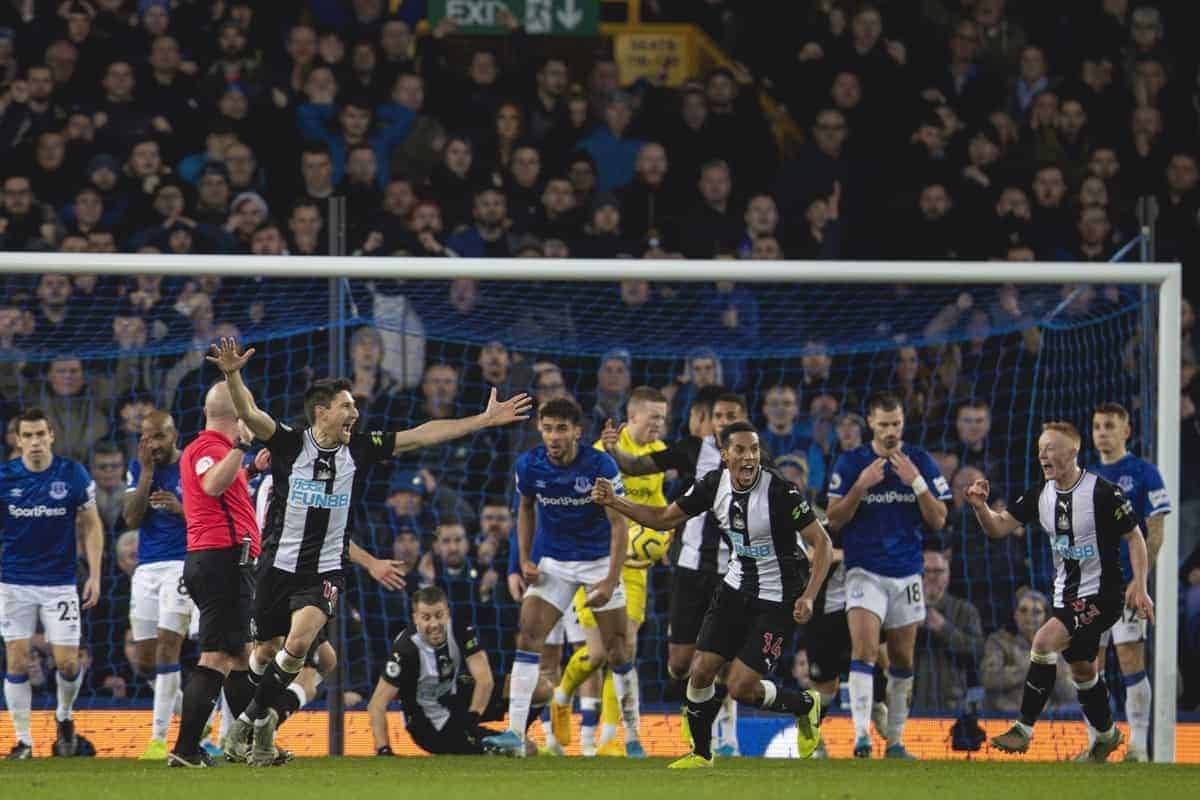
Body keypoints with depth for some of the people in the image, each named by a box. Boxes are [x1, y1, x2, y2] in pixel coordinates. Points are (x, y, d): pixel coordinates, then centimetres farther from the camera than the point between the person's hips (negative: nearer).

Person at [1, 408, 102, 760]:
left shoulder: (73, 475, -5)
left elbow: (90, 526, 4)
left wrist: (95, 575, -2)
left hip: (60, 583, 0)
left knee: (67, 663, -4)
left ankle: (64, 718, 26)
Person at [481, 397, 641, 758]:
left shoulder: (600, 466, -20)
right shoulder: (529, 465, -10)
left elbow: (619, 525, -17)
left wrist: (611, 580, -25)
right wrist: (525, 560, 3)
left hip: (600, 561, -2)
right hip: (553, 564, 2)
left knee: (617, 649, -2)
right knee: (528, 636, -15)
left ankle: (632, 738, 13)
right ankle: (515, 734, -18)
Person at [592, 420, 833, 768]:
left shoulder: (779, 491, -24)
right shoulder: (714, 484, -6)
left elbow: (822, 542, -18)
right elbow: (665, 518, 6)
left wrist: (808, 597, -28)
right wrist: (614, 502, -5)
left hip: (778, 599, -6)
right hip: (737, 586, 6)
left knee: (740, 686, -11)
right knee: (701, 671, 0)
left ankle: (806, 706, 18)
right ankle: (700, 753, 22)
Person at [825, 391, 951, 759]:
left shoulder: (921, 462, 3)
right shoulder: (850, 462, -2)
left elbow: (938, 521, 0)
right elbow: (834, 519, -4)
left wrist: (915, 481, -14)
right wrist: (861, 485, -18)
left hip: (907, 572, 3)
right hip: (865, 572, -3)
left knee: (903, 661, 8)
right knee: (864, 651, -19)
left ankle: (895, 741, 18)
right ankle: (861, 736, -25)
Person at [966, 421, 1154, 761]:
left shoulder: (1103, 493, -17)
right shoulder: (1040, 495, 2)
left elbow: (1135, 537, -10)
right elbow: (999, 527, 3)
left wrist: (1139, 586, -19)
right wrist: (981, 507, -18)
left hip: (1100, 593, -8)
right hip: (1066, 594, 8)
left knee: (1044, 642, -24)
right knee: (1081, 670, 18)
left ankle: (1024, 729, -18)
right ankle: (1107, 734, 40)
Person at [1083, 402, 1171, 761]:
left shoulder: (1143, 473, -1)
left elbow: (1155, 531, -5)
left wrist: (1140, 577, -13)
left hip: (1127, 583, -6)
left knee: (1131, 662, -9)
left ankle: (1139, 746, -5)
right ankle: (1096, 744, 10)